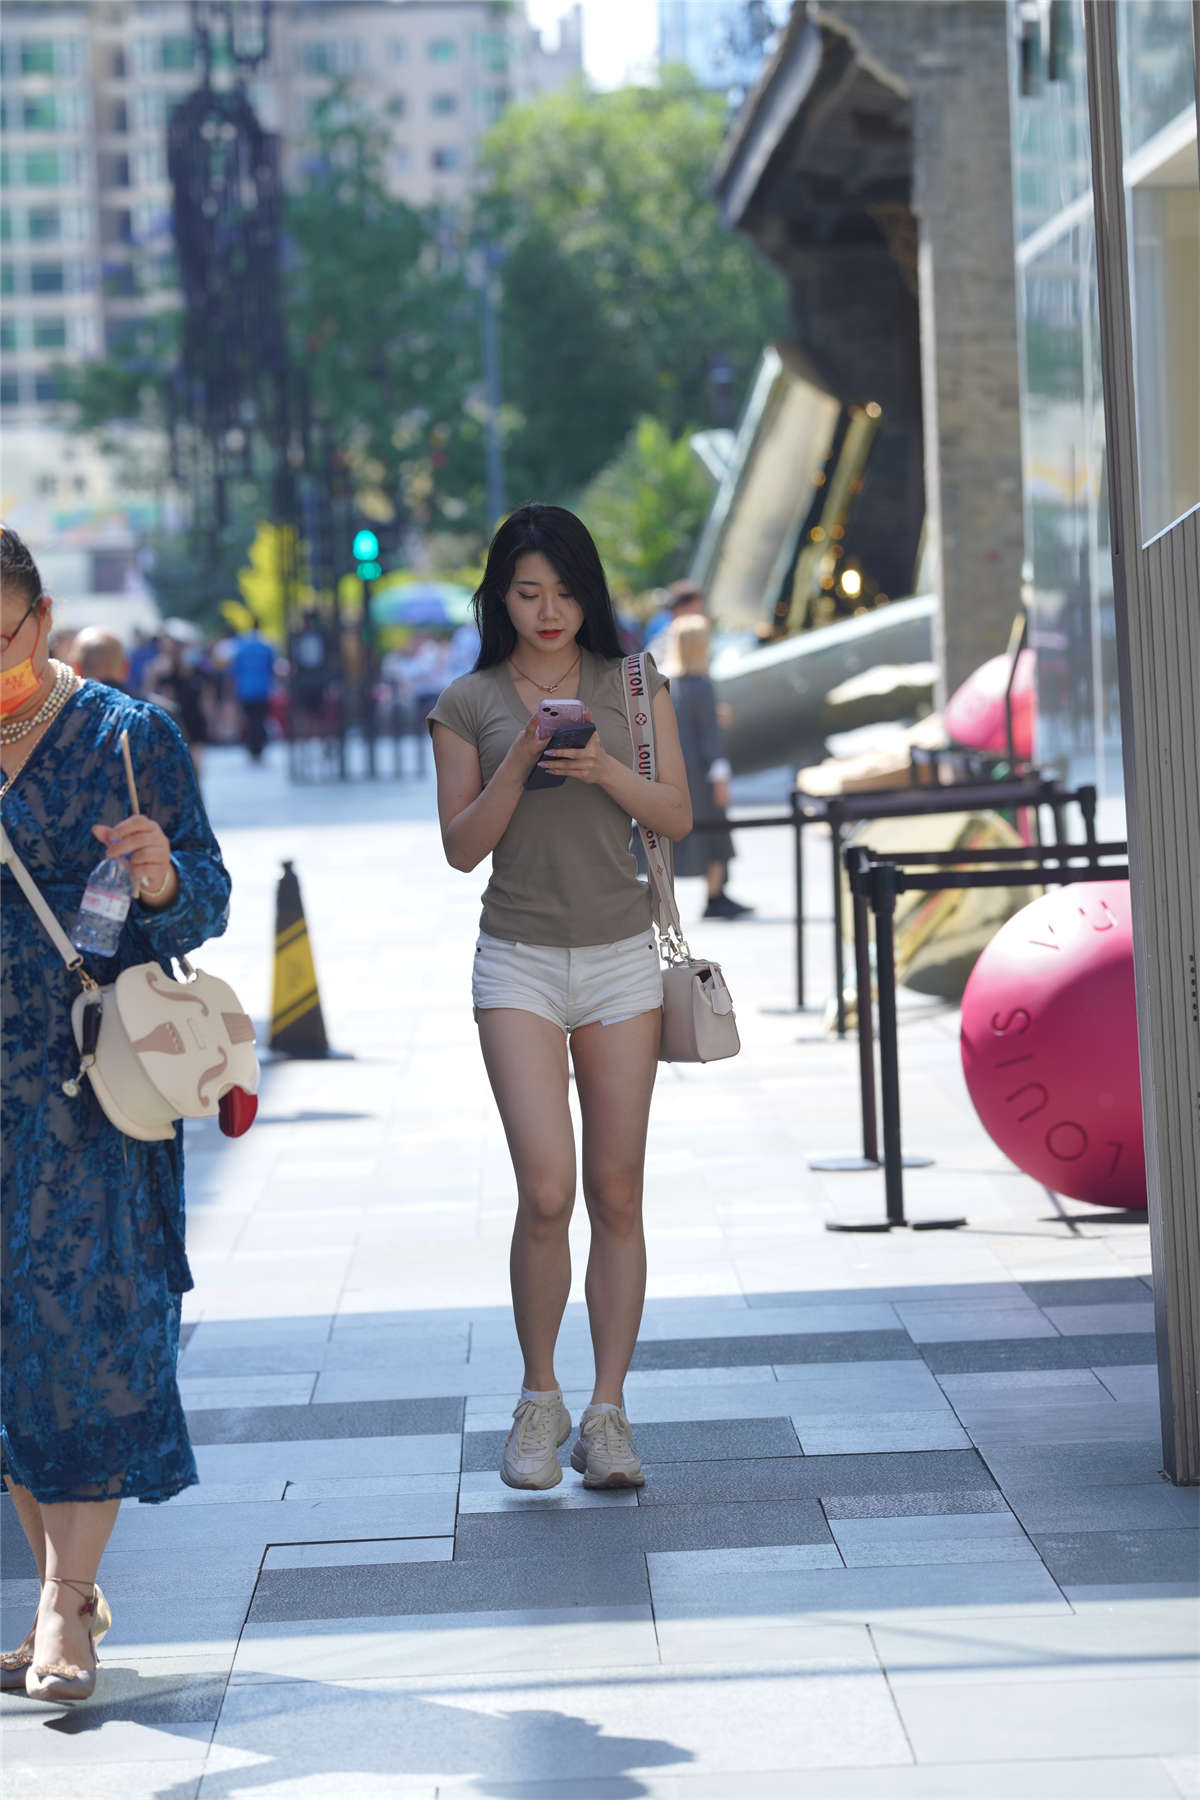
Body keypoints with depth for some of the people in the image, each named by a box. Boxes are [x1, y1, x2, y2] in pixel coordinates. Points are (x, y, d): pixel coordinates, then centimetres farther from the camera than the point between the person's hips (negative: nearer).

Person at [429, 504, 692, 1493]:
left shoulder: (632, 686, 6)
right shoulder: (469, 703, 3)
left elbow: (678, 816, 4)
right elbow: (462, 846, 1)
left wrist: (602, 769, -13)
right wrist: (519, 764, -14)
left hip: (621, 957, 2)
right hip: (519, 961, -2)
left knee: (617, 1194, 1)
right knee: (546, 1189, -14)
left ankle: (607, 1412, 8)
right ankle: (539, 1399, 5)